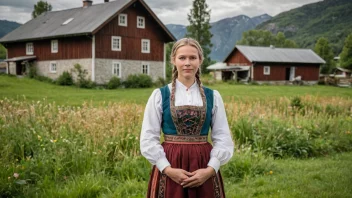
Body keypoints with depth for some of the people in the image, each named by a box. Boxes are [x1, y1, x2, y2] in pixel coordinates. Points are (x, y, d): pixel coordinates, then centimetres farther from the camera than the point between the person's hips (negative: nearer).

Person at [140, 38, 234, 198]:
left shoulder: (213, 96, 4)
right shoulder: (159, 95, -1)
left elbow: (223, 138, 3)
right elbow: (148, 139, -2)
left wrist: (210, 169, -10)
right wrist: (167, 169, -12)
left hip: (204, 171, 1)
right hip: (169, 169, -1)